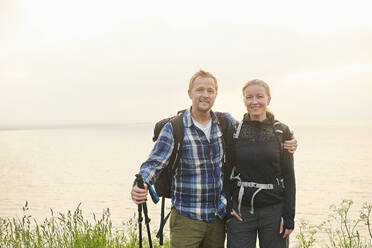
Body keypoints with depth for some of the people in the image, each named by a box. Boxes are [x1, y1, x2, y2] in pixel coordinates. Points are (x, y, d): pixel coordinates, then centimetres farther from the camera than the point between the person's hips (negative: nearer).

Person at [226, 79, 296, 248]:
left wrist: (289, 216, -4)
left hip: (274, 210, 0)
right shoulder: (234, 131, 3)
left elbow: (289, 176, 1)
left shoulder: (281, 131, 1)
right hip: (240, 210, 1)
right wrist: (226, 207, -2)